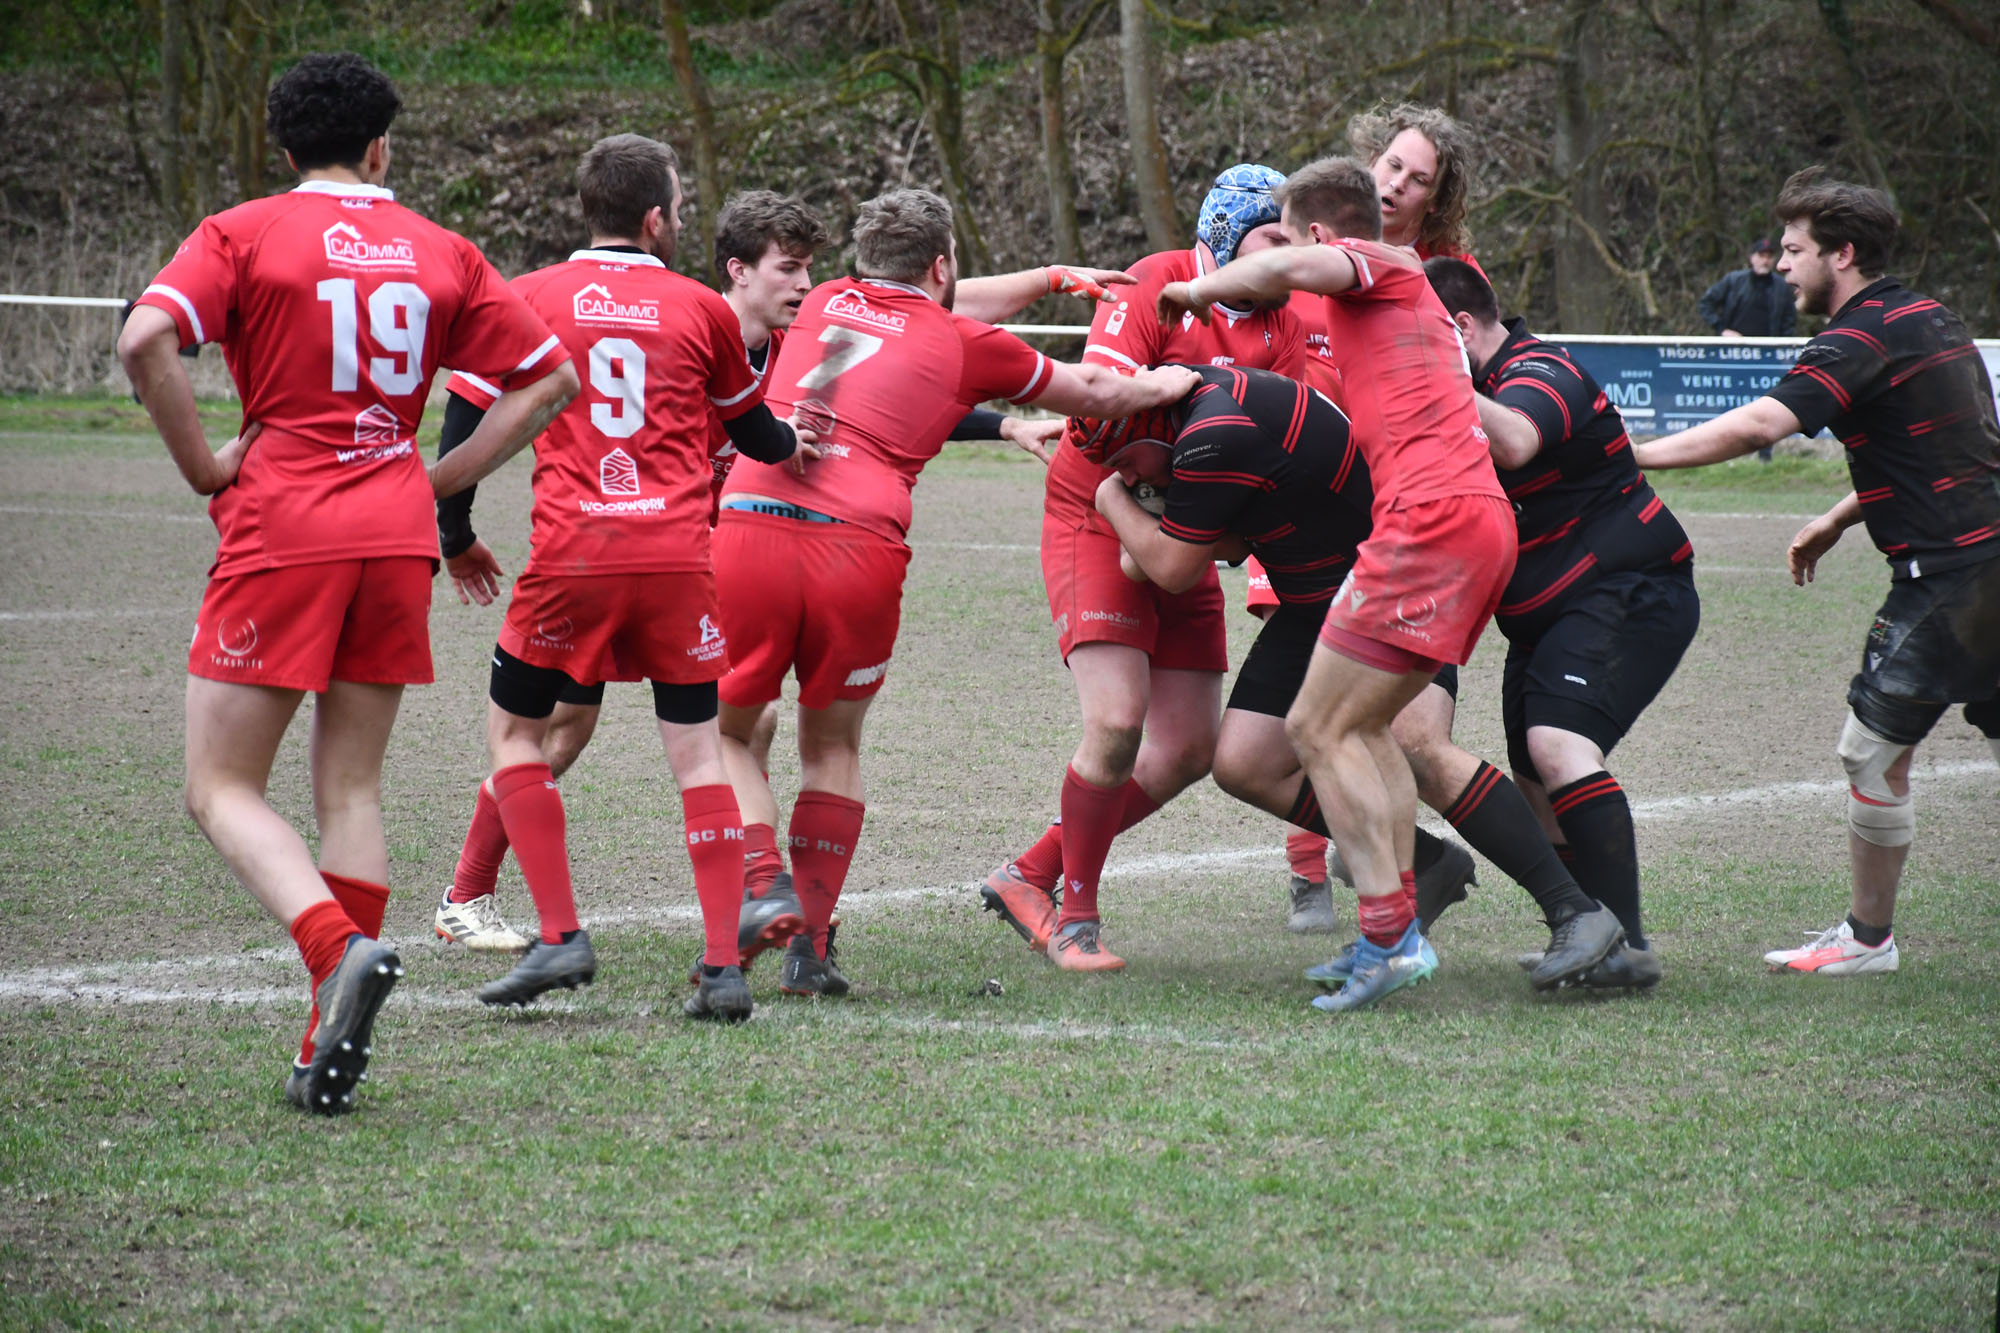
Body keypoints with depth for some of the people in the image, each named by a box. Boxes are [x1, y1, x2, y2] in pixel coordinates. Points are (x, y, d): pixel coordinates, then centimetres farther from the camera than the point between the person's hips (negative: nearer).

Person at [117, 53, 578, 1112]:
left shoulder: (243, 233, 0)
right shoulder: (440, 251, 11)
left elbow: (145, 339, -16)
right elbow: (549, 378, 14)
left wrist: (205, 467, -5)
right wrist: (441, 480, 14)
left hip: (281, 533, -4)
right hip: (397, 536, 4)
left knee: (223, 789, 2)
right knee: (350, 789, 10)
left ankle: (340, 949, -23)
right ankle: (331, 1049, 4)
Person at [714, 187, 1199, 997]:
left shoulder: (824, 304, 21)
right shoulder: (963, 346, 11)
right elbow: (1091, 394, 25)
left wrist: (1050, 278, 54)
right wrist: (1166, 384, 47)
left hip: (748, 528, 2)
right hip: (859, 549, -1)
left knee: (723, 732, 17)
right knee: (832, 745, 18)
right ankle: (810, 946, 12)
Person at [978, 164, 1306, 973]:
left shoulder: (1281, 329, 4)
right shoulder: (1157, 285, -13)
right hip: (1099, 518, -7)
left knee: (1190, 748, 5)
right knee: (1117, 721, -20)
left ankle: (1030, 876, 18)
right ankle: (1076, 919, -2)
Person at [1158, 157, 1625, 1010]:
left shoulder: (1380, 264, 1)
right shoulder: (1405, 289, 29)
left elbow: (1284, 269, -21)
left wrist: (1201, 290, -2)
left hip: (1433, 518, -10)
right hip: (1482, 521, 10)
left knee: (1319, 728, -7)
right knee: (1362, 726, 15)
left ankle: (1388, 938, -15)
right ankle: (1400, 932, 8)